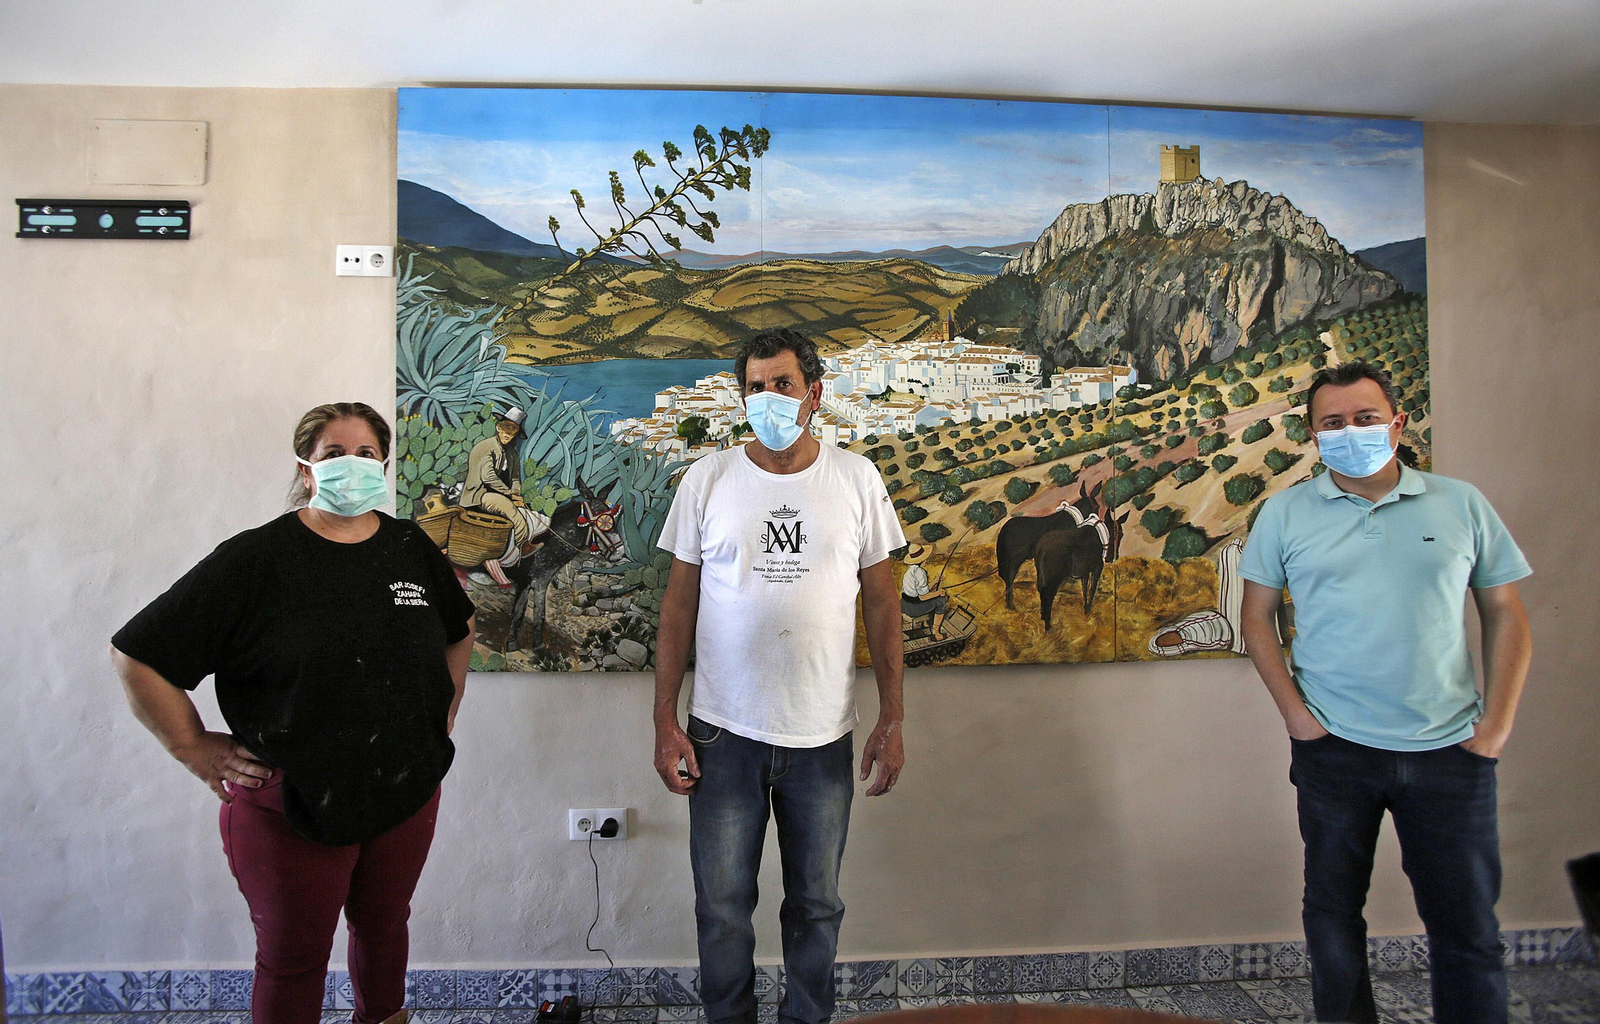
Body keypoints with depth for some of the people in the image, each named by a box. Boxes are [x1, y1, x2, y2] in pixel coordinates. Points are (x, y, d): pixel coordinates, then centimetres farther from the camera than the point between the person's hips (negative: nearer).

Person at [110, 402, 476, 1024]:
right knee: (293, 958, 14)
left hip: (408, 792, 4)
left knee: (384, 926, 22)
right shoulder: (256, 559, -13)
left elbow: (459, 631, 19)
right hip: (289, 807, -4)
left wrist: (445, 714, 13)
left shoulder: (411, 548, 1)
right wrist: (194, 748, -8)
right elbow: (135, 655, -10)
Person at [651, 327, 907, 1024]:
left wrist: (891, 720, 1)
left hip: (824, 735, 1)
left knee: (817, 905, 15)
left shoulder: (855, 479, 0)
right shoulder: (707, 479, 0)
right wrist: (665, 722, -2)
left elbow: (881, 605, 3)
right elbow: (679, 605, 2)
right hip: (723, 731, 0)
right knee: (722, 906, 10)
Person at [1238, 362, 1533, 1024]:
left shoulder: (1461, 504, 4)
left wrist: (1496, 726, -1)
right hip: (1334, 748, 0)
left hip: (1451, 749, 1)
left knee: (1469, 929, 9)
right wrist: (1293, 711, -4)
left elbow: (1505, 613, 6)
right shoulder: (1285, 513, 2)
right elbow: (1256, 615, 4)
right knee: (1333, 917, 11)